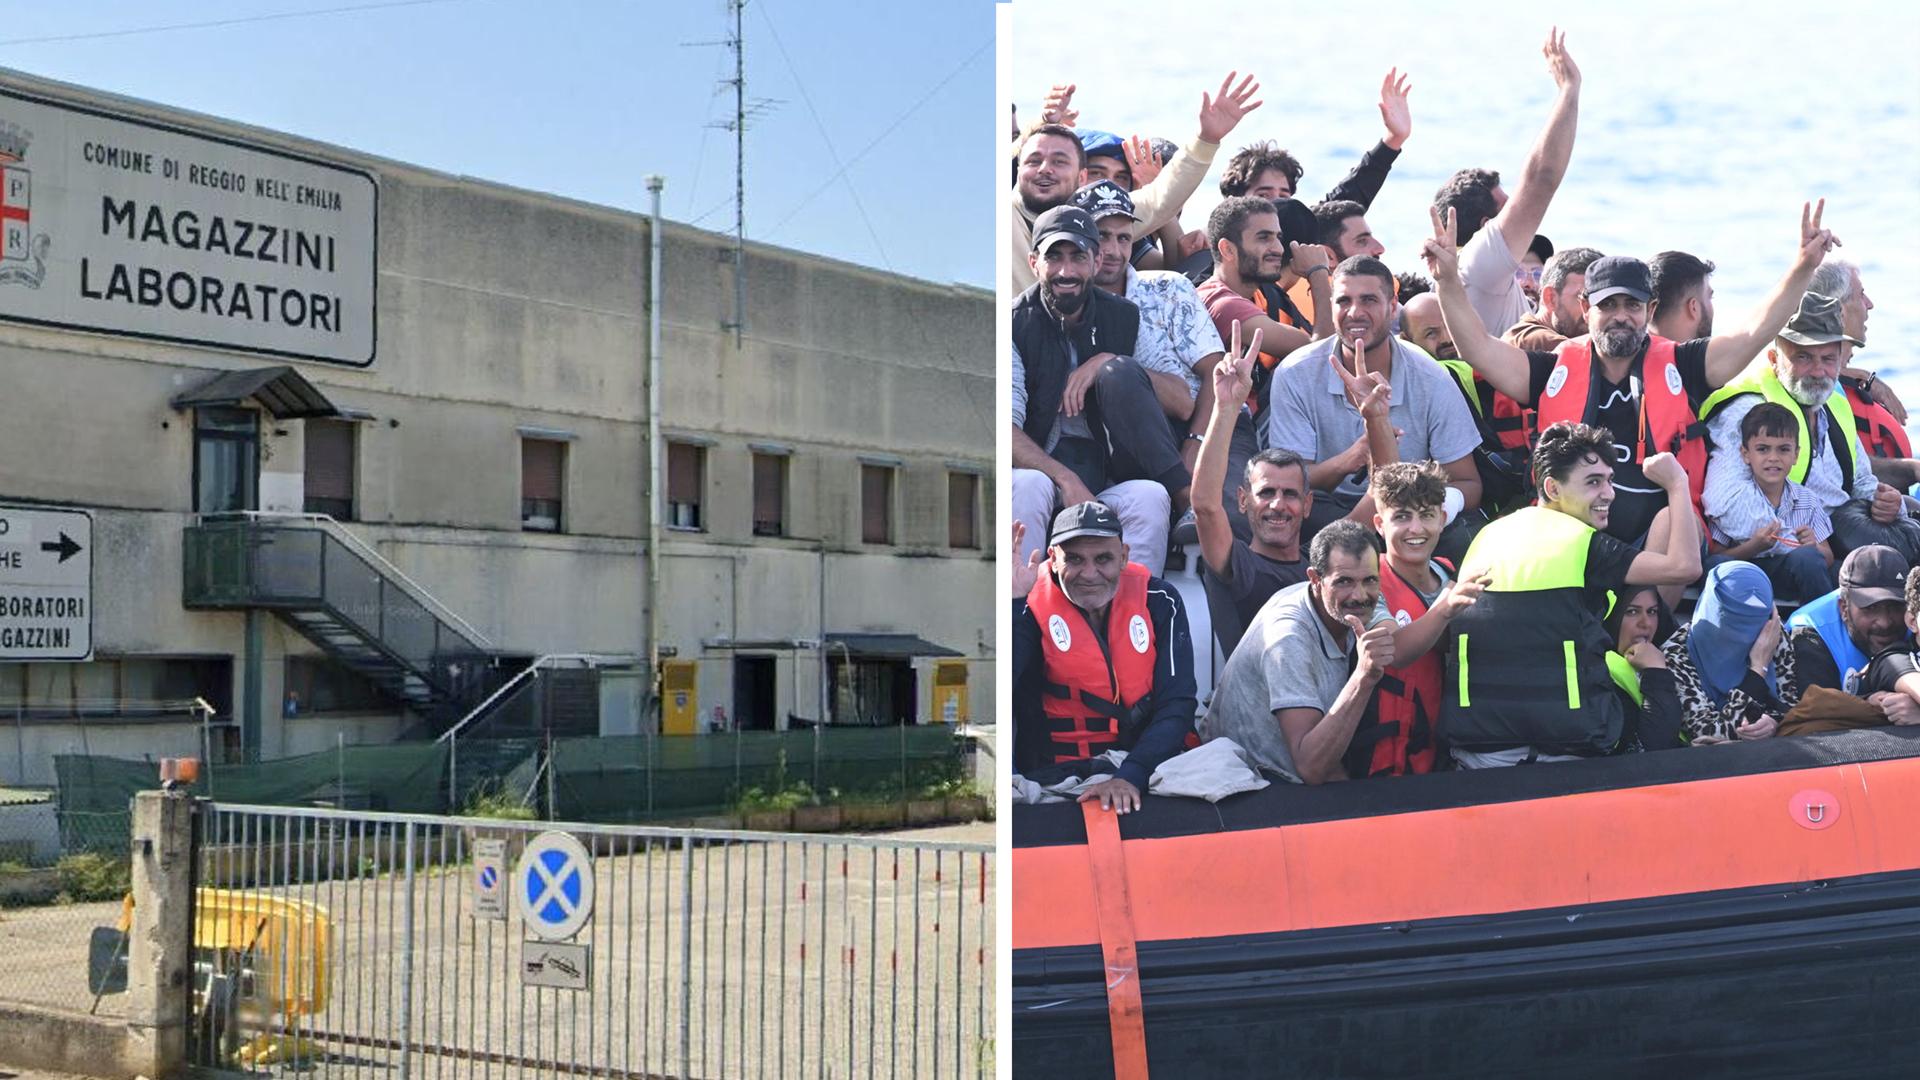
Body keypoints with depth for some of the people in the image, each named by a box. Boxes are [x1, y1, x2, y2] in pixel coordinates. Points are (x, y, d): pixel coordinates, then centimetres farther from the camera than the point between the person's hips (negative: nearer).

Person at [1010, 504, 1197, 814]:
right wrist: (1011, 602, -26)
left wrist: (1130, 775, -19)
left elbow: (1176, 705, -4)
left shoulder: (1158, 600, 1)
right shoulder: (1030, 605, -6)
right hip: (1054, 774, -2)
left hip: (1146, 763, 2)